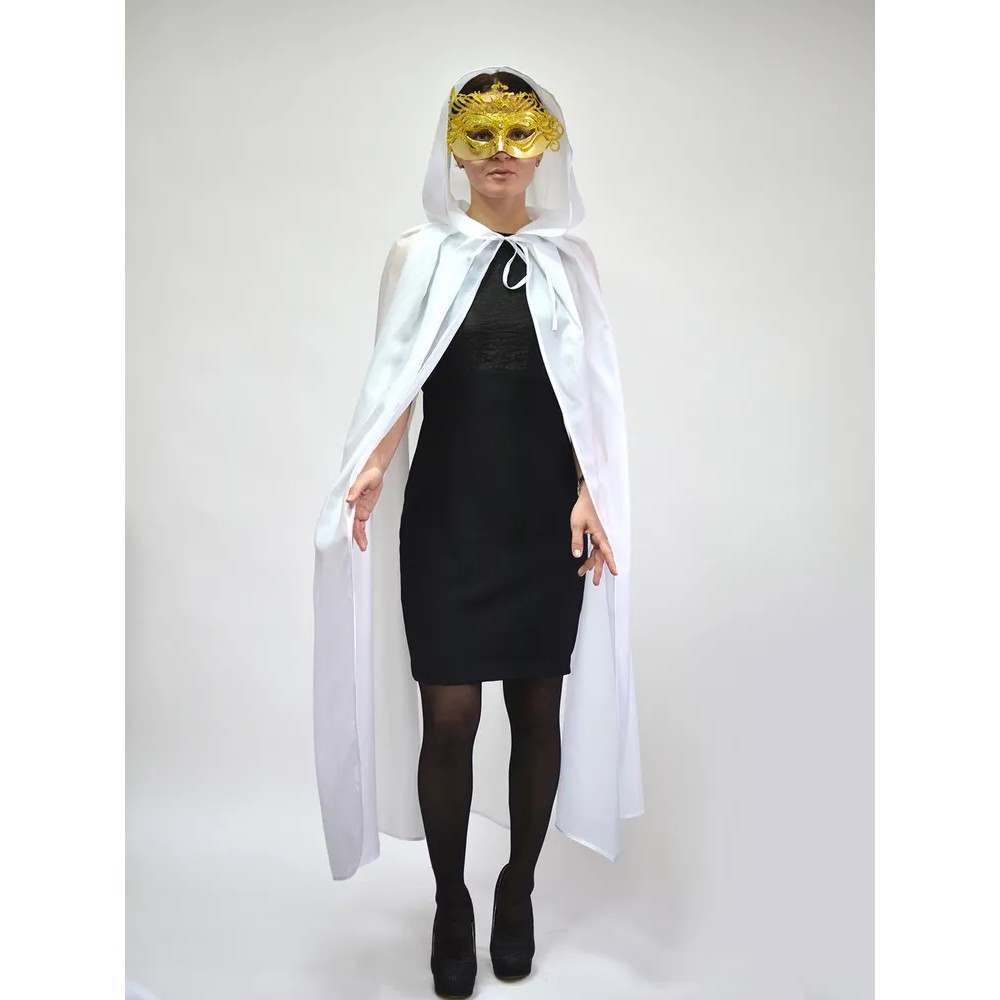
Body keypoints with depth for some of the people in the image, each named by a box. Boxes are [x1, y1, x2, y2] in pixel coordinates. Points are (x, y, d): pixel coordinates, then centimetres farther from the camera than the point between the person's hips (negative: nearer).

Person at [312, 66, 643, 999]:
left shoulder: (569, 258, 8)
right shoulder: (419, 253, 5)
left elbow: (589, 390, 5)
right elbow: (396, 379, 2)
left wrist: (591, 494, -8)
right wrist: (372, 463, -17)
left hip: (546, 519, 2)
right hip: (446, 517, -1)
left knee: (537, 708, 8)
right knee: (449, 716, -1)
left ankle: (518, 891, 29)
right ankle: (451, 904, 22)